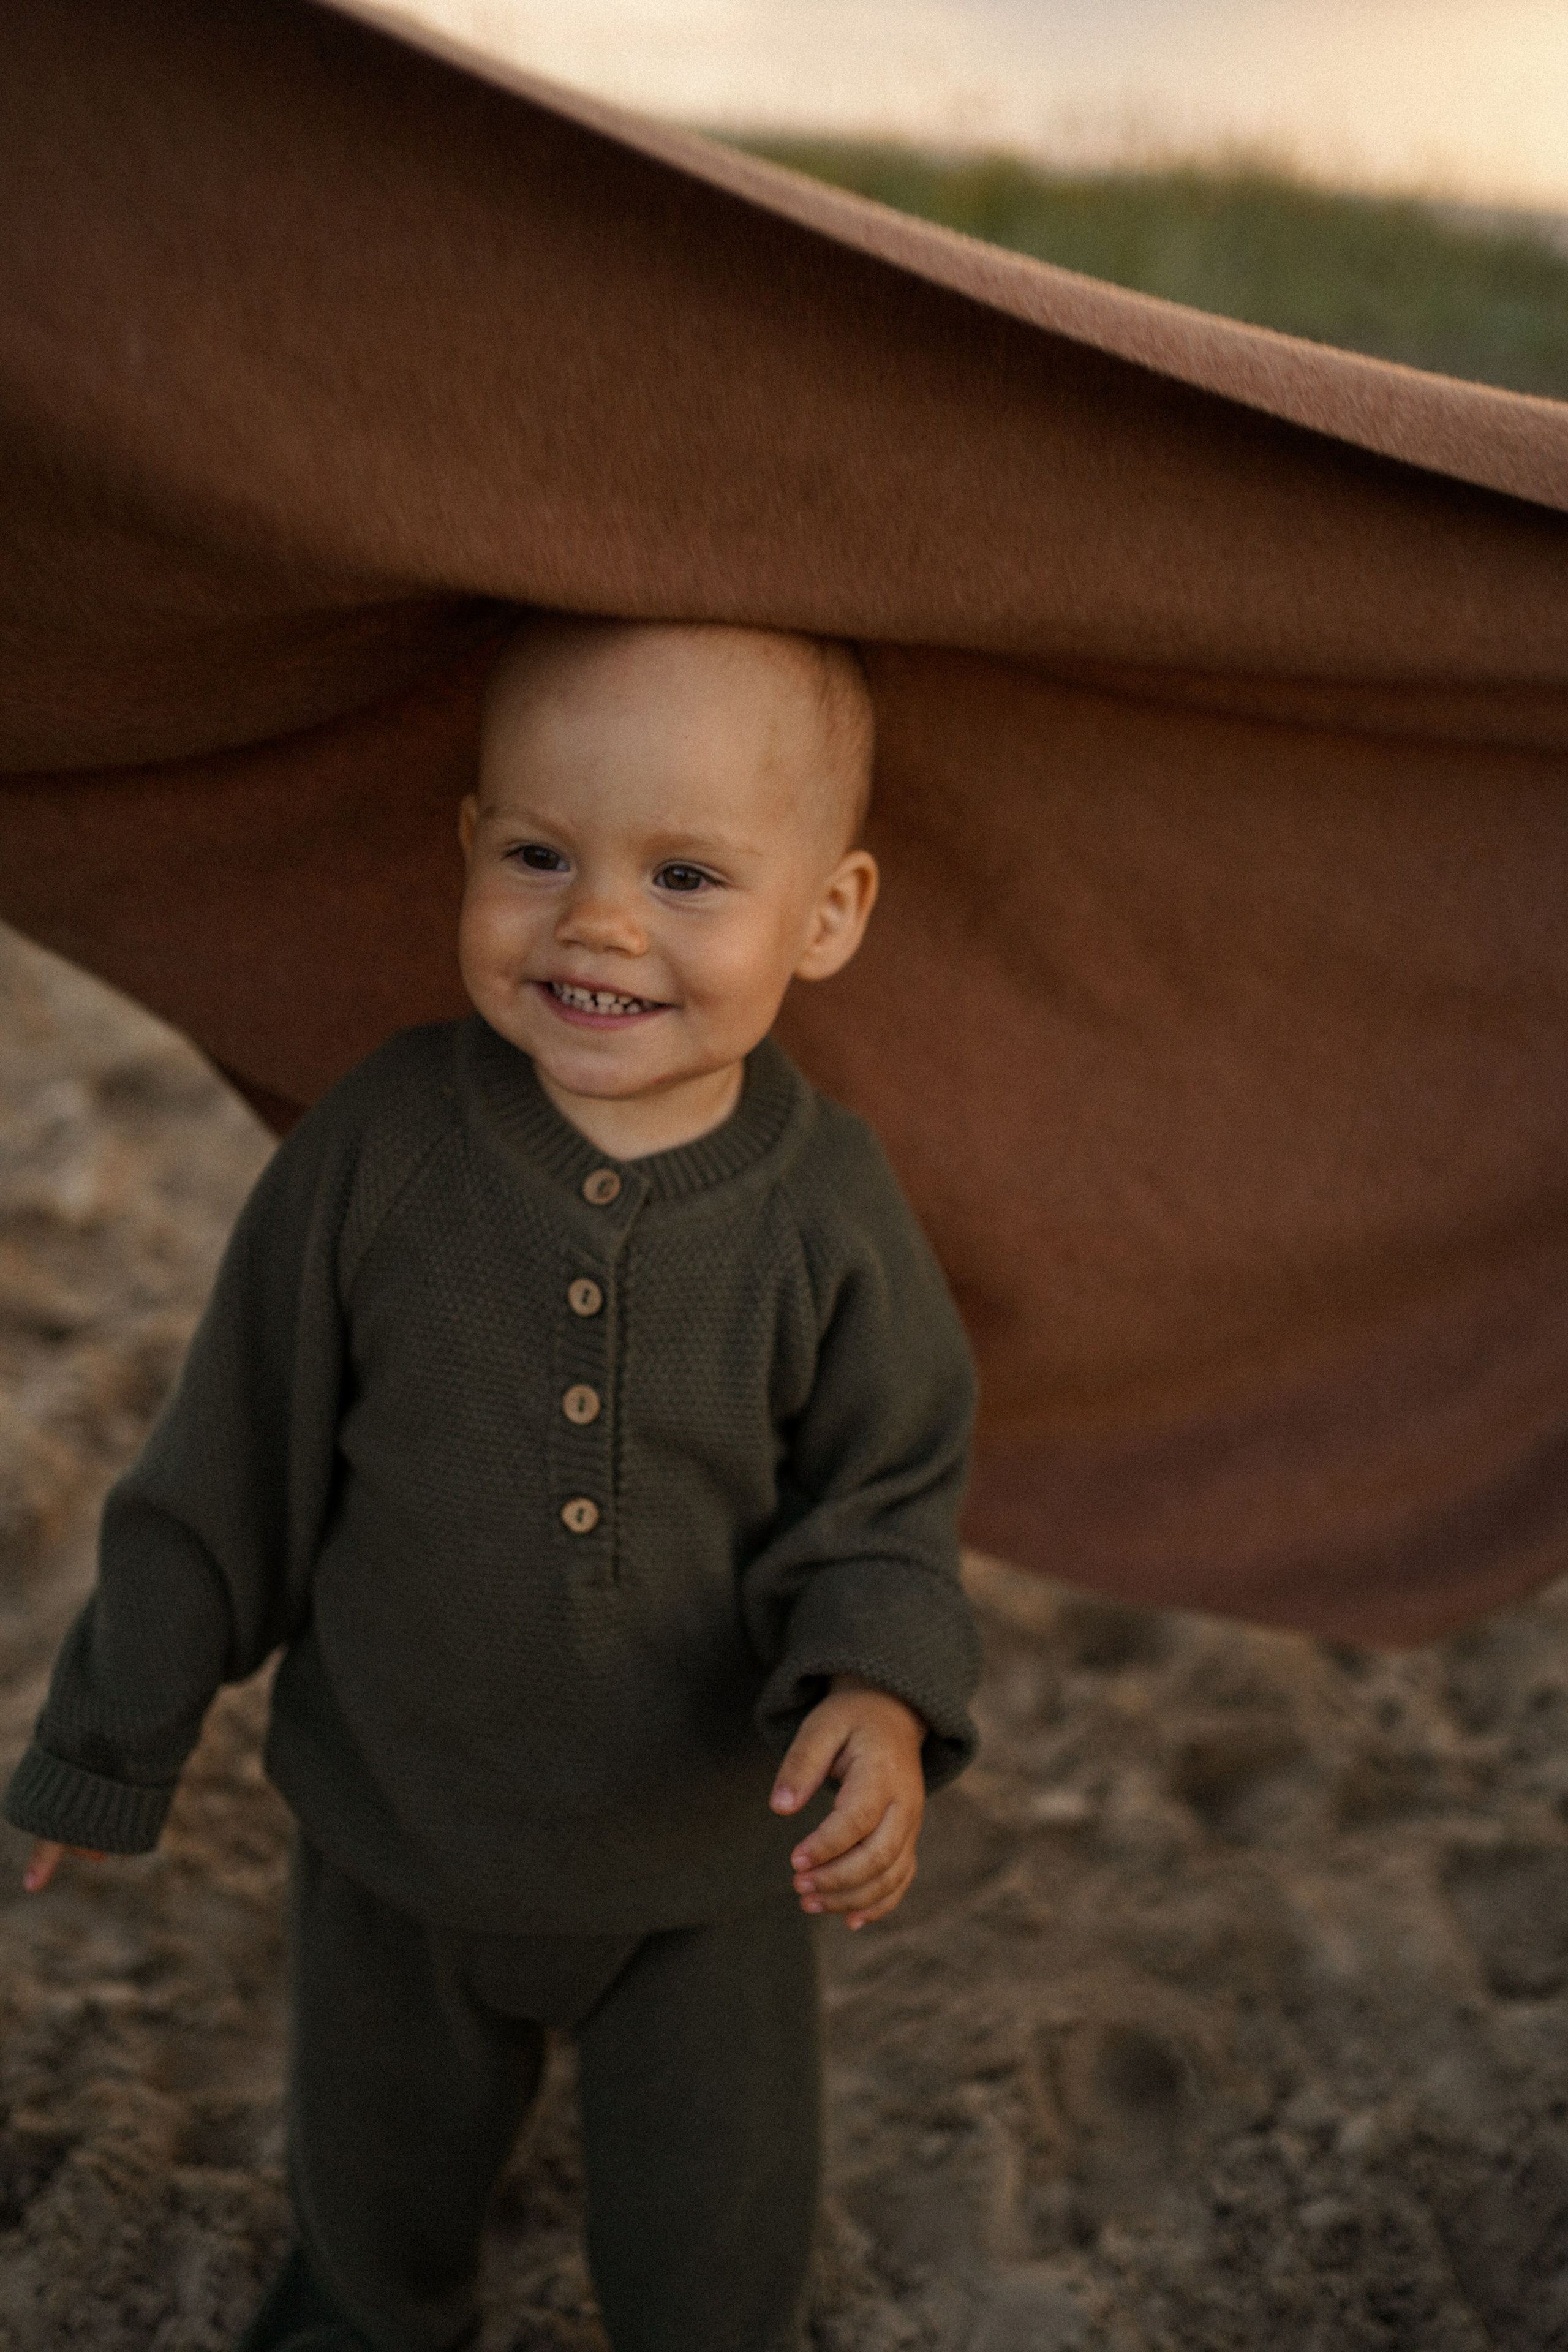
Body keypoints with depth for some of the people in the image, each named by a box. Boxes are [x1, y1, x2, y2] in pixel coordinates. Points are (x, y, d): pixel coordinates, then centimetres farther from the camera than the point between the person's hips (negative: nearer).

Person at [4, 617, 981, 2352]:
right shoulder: (375, 1153, -21)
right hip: (396, 1826, 1)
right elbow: (235, 1465, -9)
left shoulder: (828, 1214, -21)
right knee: (376, 2153, 29)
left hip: (709, 1852, -1)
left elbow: (884, 1502, -9)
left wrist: (882, 1696, -30)